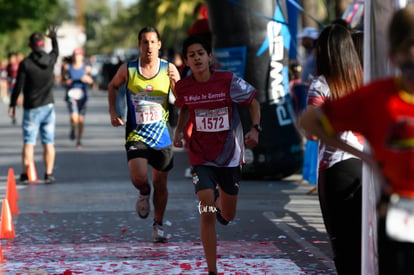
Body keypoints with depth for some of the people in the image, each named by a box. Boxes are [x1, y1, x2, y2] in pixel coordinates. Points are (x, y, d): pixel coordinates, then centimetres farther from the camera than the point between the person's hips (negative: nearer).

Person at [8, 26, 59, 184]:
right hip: (48, 106, 3)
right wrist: (53, 37, 42)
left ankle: (25, 174, -1)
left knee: (29, 142, 1)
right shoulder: (50, 59, -2)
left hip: (31, 109, -3)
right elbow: (56, 51, 23)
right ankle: (49, 174, 5)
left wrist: (12, 105, 1)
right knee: (49, 143, 5)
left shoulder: (25, 64, -12)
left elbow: (18, 86, -10)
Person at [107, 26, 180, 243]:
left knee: (160, 183, 9)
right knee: (139, 178, -19)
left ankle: (158, 225, 28)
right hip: (136, 134, -1)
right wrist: (113, 112, 4)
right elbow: (113, 86, 16)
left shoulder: (169, 69, -3)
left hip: (161, 134, 1)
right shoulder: (127, 69, -4)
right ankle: (144, 193, 18)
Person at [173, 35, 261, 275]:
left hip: (230, 156, 0)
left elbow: (253, 103, -1)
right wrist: (180, 131, -2)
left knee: (227, 216, 13)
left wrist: (255, 129, -16)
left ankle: (219, 200, 53)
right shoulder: (183, 87, -7)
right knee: (207, 214, -15)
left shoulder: (229, 81, -14)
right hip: (201, 158, 0)